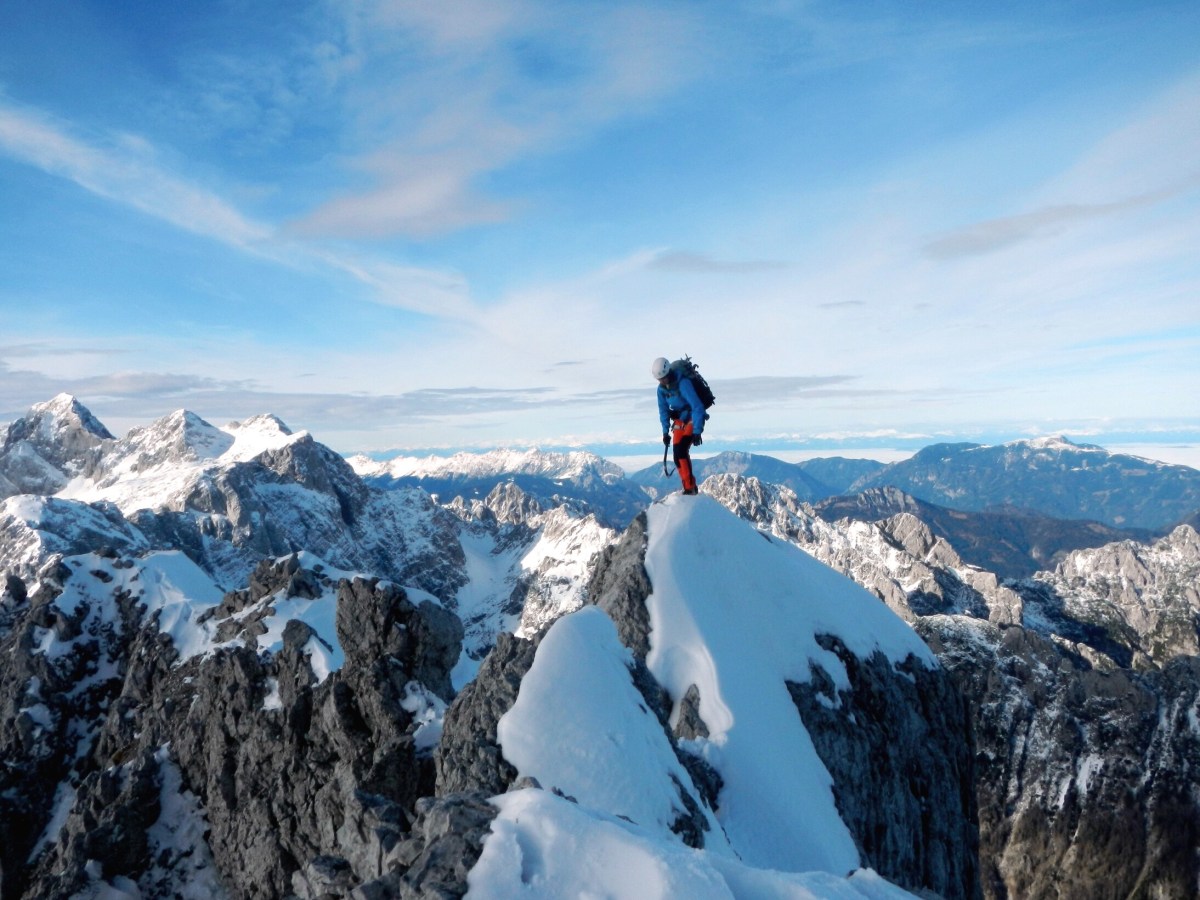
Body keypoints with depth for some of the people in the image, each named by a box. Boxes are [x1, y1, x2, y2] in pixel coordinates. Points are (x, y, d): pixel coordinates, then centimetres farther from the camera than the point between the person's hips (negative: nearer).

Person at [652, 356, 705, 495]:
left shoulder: (683, 383, -26)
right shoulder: (661, 388, -4)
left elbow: (697, 406, -30)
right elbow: (663, 410, 9)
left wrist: (697, 431, -34)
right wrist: (665, 431, 5)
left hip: (693, 419, -7)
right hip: (679, 421, 7)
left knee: (681, 451, -21)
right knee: (677, 455, 1)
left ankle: (690, 488, -17)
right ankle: (690, 487, 12)